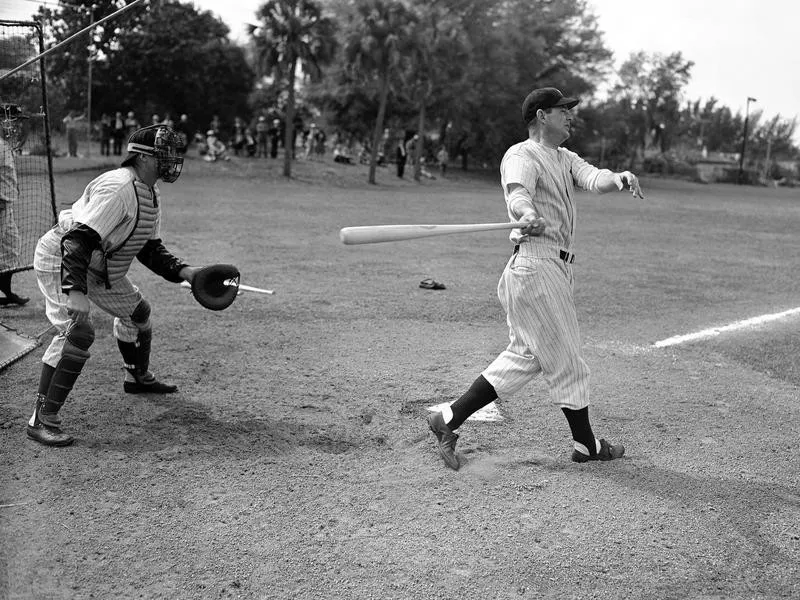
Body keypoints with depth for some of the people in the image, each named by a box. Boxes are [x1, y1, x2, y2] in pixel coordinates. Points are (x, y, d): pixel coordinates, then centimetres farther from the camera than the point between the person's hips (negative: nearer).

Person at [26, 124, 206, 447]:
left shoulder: (151, 194, 4)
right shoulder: (118, 188, -28)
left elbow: (149, 249, 11)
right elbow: (78, 240, -34)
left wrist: (182, 271, -3)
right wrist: (76, 293, -41)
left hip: (100, 267, 10)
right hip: (60, 260, -10)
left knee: (138, 311, 20)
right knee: (78, 331, -24)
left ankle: (138, 377, 45)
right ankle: (42, 420, -18)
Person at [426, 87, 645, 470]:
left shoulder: (565, 158, 20)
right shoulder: (522, 156, -8)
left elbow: (593, 178, 1)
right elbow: (517, 195, -28)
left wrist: (620, 178, -23)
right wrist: (529, 215, -52)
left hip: (555, 267, 10)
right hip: (536, 263, -10)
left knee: (525, 357, 12)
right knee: (566, 360, 2)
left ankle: (449, 419, 15)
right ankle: (586, 445, 18)